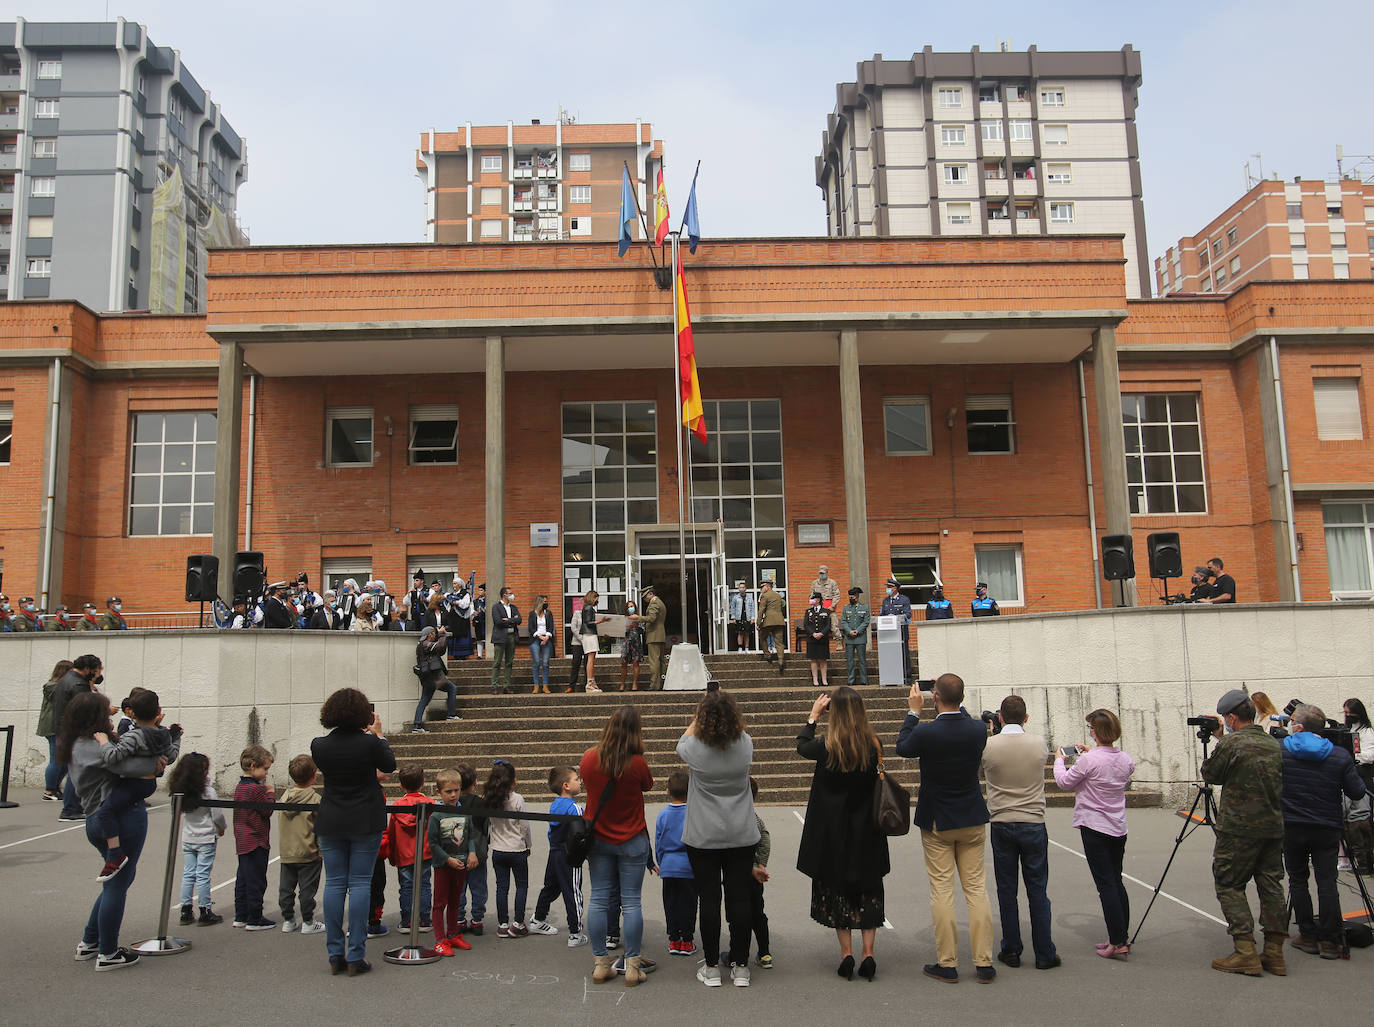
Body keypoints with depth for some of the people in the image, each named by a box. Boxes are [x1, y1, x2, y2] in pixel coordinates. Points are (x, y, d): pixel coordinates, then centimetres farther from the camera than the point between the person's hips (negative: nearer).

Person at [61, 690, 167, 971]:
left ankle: (88, 943, 31)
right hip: (124, 818, -10)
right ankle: (107, 954, 11)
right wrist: (155, 763, -15)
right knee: (118, 884, 1)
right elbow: (127, 765, -30)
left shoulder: (76, 746, 15)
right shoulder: (92, 746, -17)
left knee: (116, 881, 23)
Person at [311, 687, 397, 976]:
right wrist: (378, 735, 13)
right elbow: (390, 766, 3)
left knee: (334, 884, 9)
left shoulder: (319, 745, -5)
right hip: (365, 823, -3)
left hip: (330, 824, 3)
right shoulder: (369, 742, -14)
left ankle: (335, 955, 13)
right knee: (360, 884, 2)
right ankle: (355, 957, 4)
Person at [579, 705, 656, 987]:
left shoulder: (589, 758, -8)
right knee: (631, 901, 4)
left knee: (598, 899, 10)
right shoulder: (637, 764, -18)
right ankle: (632, 966, 9)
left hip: (598, 839, 3)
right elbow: (648, 785, 2)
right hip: (631, 841, -3)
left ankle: (600, 964, 16)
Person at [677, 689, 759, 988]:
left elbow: (683, 740, 12)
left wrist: (701, 712, 17)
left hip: (703, 838, -2)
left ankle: (711, 967, 12)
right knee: (739, 897, 7)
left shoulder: (695, 748, -13)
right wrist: (724, 705, 24)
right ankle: (740, 967, 13)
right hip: (741, 837, 2)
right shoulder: (745, 745, -8)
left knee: (709, 899, 4)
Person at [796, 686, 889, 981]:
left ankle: (846, 952, 11)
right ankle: (868, 953, 12)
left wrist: (813, 716, 16)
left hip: (833, 831, -2)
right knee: (868, 889, 13)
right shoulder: (874, 744, -11)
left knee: (836, 888, 10)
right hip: (866, 830, 3)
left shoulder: (828, 747, -18)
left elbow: (802, 746, 2)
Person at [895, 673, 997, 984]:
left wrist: (914, 711, 6)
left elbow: (903, 748, 1)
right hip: (972, 820, 3)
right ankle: (984, 964, 11)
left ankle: (947, 964, 9)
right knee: (976, 889, 9)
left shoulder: (926, 732, -20)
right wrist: (956, 703, 14)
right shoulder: (978, 729, -9)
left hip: (936, 823, -3)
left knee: (941, 891, 4)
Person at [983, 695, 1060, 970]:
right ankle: (1044, 954, 11)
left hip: (1001, 826, 0)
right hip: (1033, 824, 0)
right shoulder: (1039, 744, -6)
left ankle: (1011, 952, 14)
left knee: (1007, 891, 8)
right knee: (1037, 891, 7)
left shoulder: (988, 746, -8)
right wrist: (1022, 731, 21)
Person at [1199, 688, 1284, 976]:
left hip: (1239, 829, -7)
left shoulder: (1231, 744, -14)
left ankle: (1246, 954, -4)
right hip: (1273, 826, 7)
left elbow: (1209, 774, -3)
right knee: (1271, 885, 12)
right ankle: (1274, 951, 15)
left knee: (1229, 885, 1)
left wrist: (1218, 741, 7)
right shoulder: (1274, 745, 7)